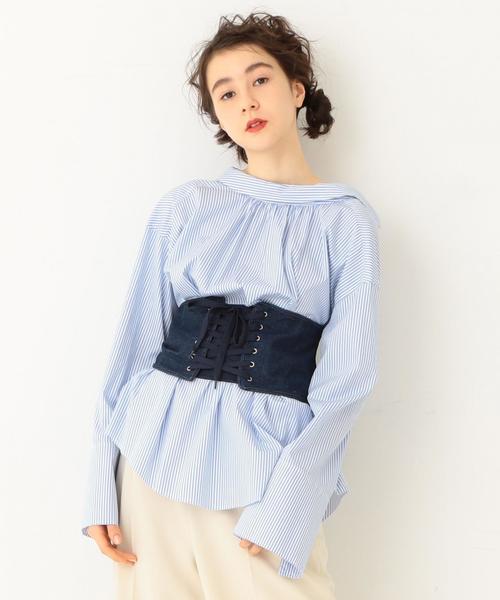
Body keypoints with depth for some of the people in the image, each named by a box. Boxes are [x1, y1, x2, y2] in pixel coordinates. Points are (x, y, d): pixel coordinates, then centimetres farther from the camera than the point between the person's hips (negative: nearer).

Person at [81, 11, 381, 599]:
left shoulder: (347, 220, 1)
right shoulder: (185, 207, 6)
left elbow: (347, 375, -5)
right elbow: (138, 340, 5)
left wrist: (284, 504, -15)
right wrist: (102, 481, -1)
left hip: (270, 464, -1)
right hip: (156, 448, 2)